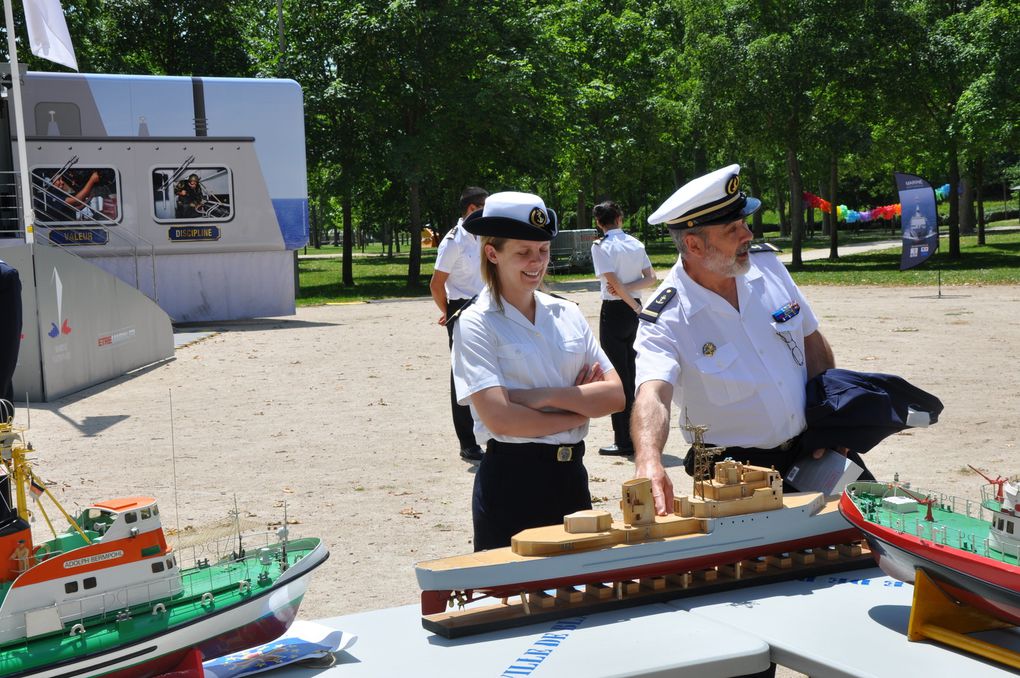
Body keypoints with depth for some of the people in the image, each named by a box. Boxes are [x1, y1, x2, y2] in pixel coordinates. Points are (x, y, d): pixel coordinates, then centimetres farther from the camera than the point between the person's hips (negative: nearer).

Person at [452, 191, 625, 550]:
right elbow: (499, 418, -17)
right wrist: (578, 412, -7)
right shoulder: (476, 324, -6)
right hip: (511, 483, -5)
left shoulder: (567, 314, 8)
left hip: (571, 477, 5)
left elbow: (615, 395, -1)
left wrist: (544, 396, -13)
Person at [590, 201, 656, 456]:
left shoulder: (601, 246, -10)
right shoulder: (636, 244, 8)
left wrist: (636, 308, -11)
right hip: (634, 308, 6)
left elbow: (614, 283, -18)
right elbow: (651, 277, 2)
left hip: (614, 310, -6)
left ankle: (624, 441, 0)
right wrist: (628, 289, -9)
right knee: (632, 373, 15)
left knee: (617, 376, -2)